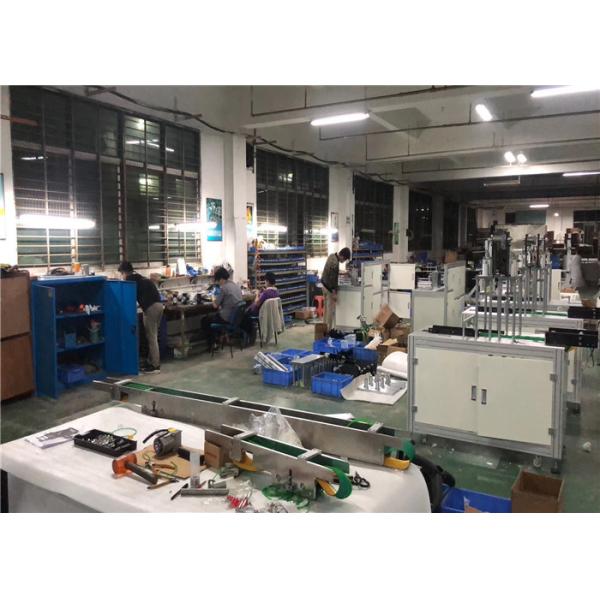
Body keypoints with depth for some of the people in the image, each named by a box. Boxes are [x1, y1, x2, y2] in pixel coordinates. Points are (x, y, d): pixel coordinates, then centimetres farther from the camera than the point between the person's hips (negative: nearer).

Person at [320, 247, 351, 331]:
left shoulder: (332, 255, 0)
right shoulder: (335, 263, -28)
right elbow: (332, 279, -25)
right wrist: (334, 293, -20)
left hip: (324, 284, 10)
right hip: (329, 287, -10)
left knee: (326, 307, 18)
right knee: (331, 309, -1)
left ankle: (325, 326, 27)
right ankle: (329, 329, 5)